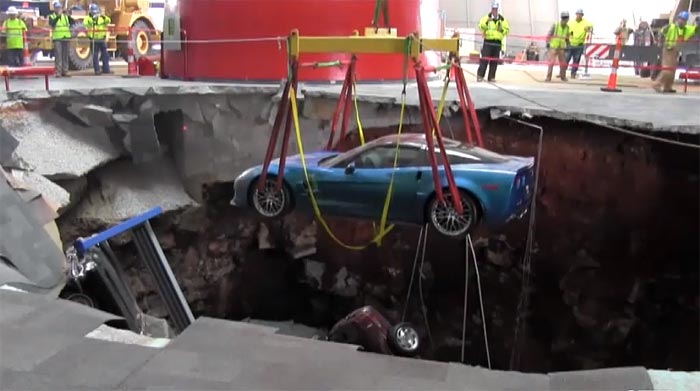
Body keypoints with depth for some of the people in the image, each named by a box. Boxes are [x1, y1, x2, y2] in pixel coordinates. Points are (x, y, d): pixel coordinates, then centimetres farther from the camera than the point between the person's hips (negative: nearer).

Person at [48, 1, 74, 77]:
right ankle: (58, 71, -10)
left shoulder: (65, 16, 15)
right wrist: (58, 15, -20)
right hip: (57, 38, -3)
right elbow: (52, 24, -15)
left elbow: (73, 22, 1)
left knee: (65, 56, 5)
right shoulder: (51, 16, 5)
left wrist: (68, 15, -13)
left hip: (66, 38, 3)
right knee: (58, 56, -9)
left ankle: (65, 71, 10)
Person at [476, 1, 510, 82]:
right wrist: (486, 22, -23)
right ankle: (480, 76, -5)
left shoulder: (502, 20, 12)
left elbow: (507, 30, 11)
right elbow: (481, 27, -6)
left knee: (494, 61, 2)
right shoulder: (486, 18, 6)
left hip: (497, 43, 3)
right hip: (488, 42, -2)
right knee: (484, 59, -9)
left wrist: (502, 29, -9)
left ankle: (491, 77, 7)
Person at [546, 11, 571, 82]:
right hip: (553, 47, -4)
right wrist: (548, 43, -12)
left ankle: (563, 76, 26)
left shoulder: (567, 27, 6)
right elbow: (549, 34, -6)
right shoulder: (555, 25, -8)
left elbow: (567, 38, 17)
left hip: (561, 48, 5)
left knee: (563, 63, 10)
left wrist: (567, 46, 15)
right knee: (551, 62, -11)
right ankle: (548, 77, -8)